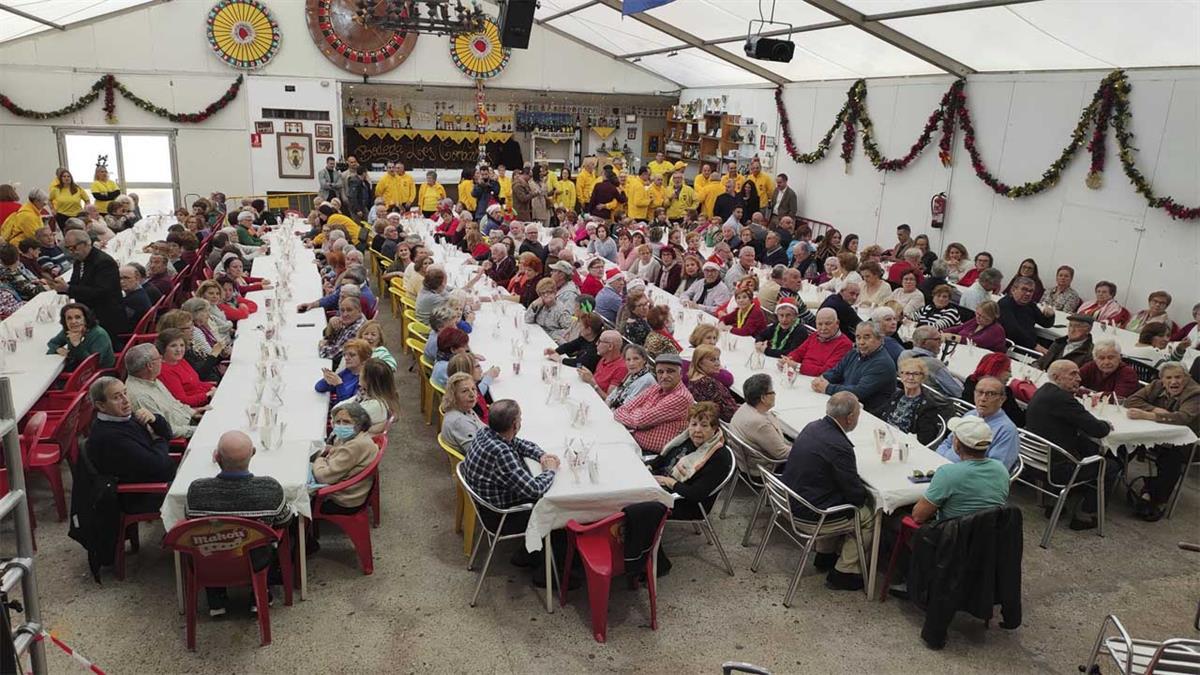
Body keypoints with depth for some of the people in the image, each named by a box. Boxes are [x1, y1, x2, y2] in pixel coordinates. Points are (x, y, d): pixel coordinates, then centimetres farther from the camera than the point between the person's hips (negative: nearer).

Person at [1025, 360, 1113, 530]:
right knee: (1110, 467, 5)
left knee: (1094, 450, 23)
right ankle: (1082, 515, 14)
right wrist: (1106, 425, 3)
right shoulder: (1060, 398, -21)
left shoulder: (1042, 392, 9)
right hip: (1056, 468, -10)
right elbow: (1098, 430, -18)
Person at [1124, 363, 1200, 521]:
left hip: (1184, 444, -4)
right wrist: (1154, 409, -20)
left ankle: (1160, 501, -16)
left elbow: (1184, 417, -32)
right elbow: (1131, 400, -2)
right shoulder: (1157, 386, 2)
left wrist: (1147, 415, -41)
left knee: (1172, 457, -35)